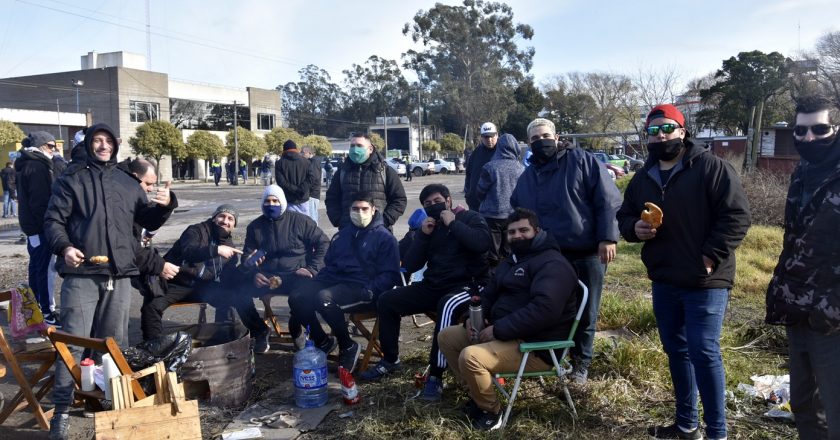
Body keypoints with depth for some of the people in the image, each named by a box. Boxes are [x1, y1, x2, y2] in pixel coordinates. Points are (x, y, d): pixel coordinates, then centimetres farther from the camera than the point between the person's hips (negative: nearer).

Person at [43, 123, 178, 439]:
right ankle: (62, 410, 4)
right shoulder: (71, 179, 4)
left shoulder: (127, 183, 15)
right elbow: (53, 220, -1)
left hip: (120, 275, 4)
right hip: (81, 275, -4)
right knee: (73, 342, -5)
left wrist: (164, 206, 0)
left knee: (116, 342, 12)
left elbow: (149, 222, 21)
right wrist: (64, 247, -19)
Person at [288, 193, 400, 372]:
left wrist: (369, 292, -19)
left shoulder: (384, 237, 3)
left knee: (323, 298, -34)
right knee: (296, 298, -15)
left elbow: (390, 275, -4)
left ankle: (348, 347, -14)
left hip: (361, 288, -6)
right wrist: (317, 281, 9)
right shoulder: (343, 234, 23)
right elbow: (329, 263, 29)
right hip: (335, 280, 7)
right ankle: (322, 341, 4)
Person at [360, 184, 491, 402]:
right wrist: (423, 235, -5)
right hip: (433, 287, 7)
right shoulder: (428, 226, 14)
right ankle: (390, 360, 11)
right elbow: (409, 266, 6)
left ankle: (436, 375, -31)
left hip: (466, 285, -6)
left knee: (447, 305, -39)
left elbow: (482, 243, -24)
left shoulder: (471, 218, -1)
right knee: (387, 300, -2)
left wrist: (453, 223, -16)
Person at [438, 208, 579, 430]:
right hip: (503, 332, 10)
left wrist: (498, 329, -26)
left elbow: (543, 310, -30)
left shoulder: (552, 264, -16)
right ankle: (479, 393, 11)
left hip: (536, 346, -10)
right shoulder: (511, 260, 17)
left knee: (470, 357, -29)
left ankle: (491, 412, -4)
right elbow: (489, 295, 22)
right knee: (446, 337, 8)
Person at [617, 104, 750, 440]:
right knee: (676, 350, 15)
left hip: (705, 281, -6)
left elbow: (736, 216, -13)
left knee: (703, 352, -7)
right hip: (664, 281, 7)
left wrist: (711, 257, -19)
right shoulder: (642, 178, 11)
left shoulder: (712, 167, -9)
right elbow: (623, 217, 17)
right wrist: (634, 228, -6)